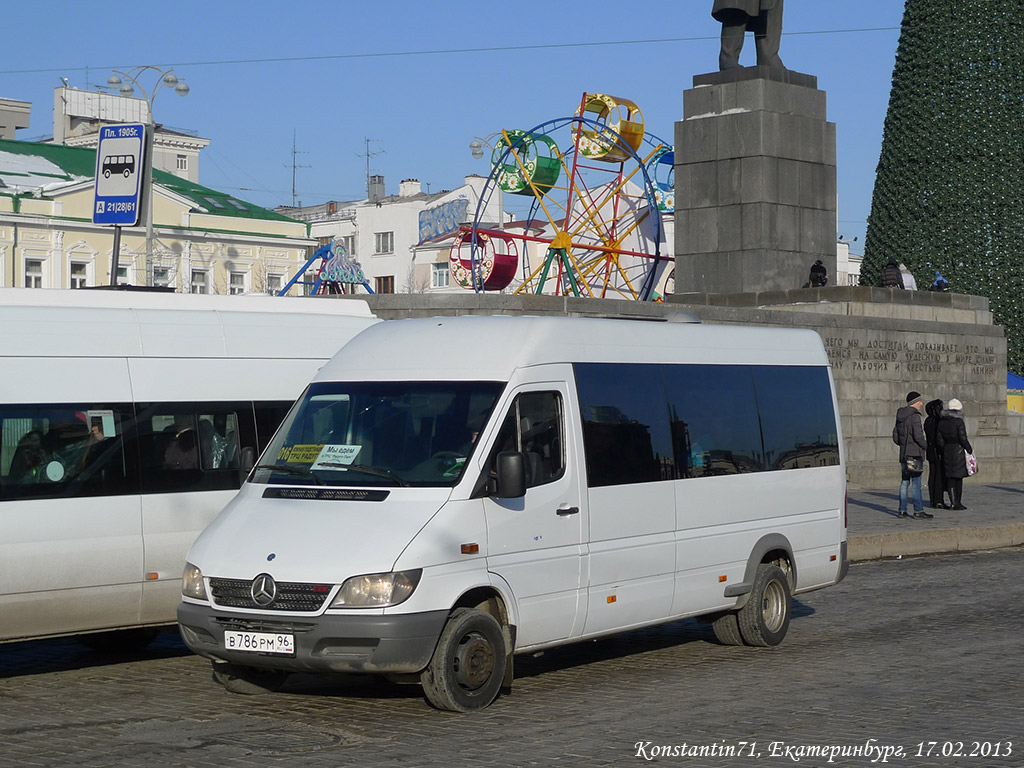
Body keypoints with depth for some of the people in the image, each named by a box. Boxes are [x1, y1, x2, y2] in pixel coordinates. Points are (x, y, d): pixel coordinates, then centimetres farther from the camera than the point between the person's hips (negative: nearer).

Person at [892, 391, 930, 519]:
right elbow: (918, 436, -19)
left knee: (904, 482, 10)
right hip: (915, 454, -8)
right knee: (916, 482, -6)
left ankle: (902, 510, 11)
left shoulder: (900, 417, 12)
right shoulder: (915, 416, -14)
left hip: (904, 454, 8)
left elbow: (895, 437, 15)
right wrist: (926, 446, -3)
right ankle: (918, 511, -6)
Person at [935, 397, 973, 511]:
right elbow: (963, 439, -15)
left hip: (947, 451, 5)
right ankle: (958, 502, 3)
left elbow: (939, 440, 7)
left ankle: (954, 502, 6)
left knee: (950, 478, 7)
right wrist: (970, 450, -2)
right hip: (959, 451, -5)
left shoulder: (942, 422, 6)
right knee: (958, 478, 1)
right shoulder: (959, 422, -12)